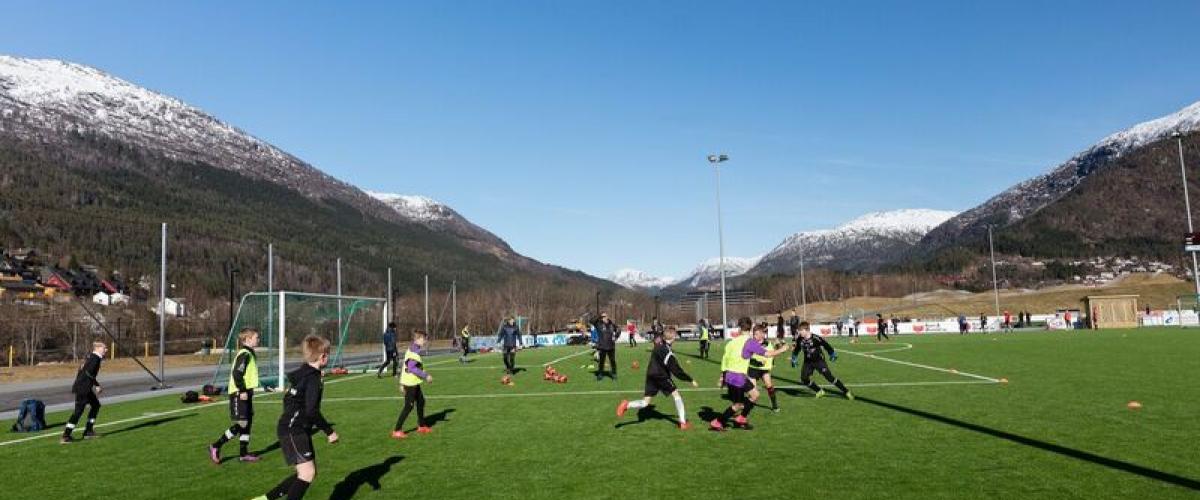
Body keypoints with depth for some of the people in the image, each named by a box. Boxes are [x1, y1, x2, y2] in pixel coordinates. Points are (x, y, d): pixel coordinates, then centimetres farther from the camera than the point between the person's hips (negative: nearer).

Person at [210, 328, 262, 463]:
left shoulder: (249, 354, 14)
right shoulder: (244, 354, -16)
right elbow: (237, 373, -23)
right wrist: (242, 391, -21)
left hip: (245, 393, 10)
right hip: (239, 394, -10)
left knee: (248, 422, 10)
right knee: (241, 423, -8)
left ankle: (244, 453, 16)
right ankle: (215, 447, 3)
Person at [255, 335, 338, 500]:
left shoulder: (302, 374, 13)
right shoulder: (313, 378, -17)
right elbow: (311, 411, -24)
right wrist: (329, 431, -14)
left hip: (297, 430, 10)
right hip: (292, 431, -10)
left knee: (309, 473, 12)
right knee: (307, 473, -14)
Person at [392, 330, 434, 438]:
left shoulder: (412, 350, 12)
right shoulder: (414, 352, -19)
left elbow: (406, 366, 16)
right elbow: (412, 368, -27)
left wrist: (402, 383, 19)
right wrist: (426, 376, -22)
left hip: (414, 383, 10)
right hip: (410, 383, -10)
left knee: (421, 402, 17)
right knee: (409, 407, -5)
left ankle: (421, 426, 29)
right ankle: (397, 431, 1)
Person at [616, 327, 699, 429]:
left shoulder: (658, 344, -1)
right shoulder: (668, 354, -21)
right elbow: (677, 371, -18)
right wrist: (691, 380, -13)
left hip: (651, 376, 7)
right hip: (662, 377, -7)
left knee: (645, 402, 9)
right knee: (676, 395, 10)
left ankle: (627, 405, -14)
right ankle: (683, 423, 9)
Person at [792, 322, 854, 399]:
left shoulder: (815, 338, -23)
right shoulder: (799, 340, -8)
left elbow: (825, 344, -10)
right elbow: (796, 349, 11)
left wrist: (832, 354, -7)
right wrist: (793, 359, 13)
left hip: (819, 361, -5)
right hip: (808, 362, 5)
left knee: (829, 377, -11)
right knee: (804, 380, -7)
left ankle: (846, 392, 2)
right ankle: (819, 391, 14)